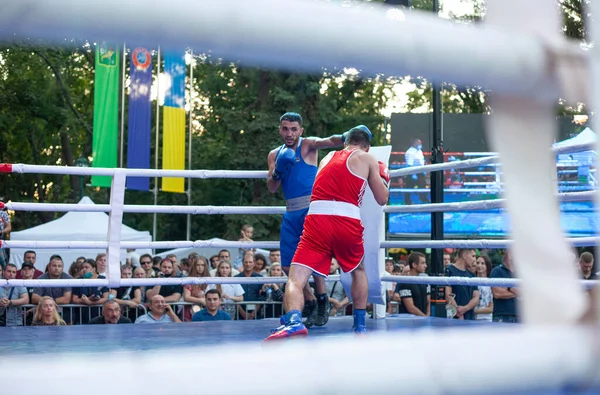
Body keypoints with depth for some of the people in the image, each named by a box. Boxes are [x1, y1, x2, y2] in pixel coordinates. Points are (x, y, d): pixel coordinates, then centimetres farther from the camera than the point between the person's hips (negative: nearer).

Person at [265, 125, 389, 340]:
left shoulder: (328, 157, 27)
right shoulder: (367, 159, 16)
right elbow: (382, 199, 16)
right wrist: (384, 178, 36)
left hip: (317, 219, 1)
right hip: (348, 221, -1)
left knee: (296, 279, -7)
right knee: (359, 270, 28)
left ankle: (294, 320, -36)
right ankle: (360, 326, 28)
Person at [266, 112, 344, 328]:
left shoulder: (308, 145, 0)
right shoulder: (275, 155, 14)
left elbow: (329, 141, -22)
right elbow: (272, 188, 8)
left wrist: (344, 138, -43)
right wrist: (278, 170, -12)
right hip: (291, 212, 6)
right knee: (288, 265, 3)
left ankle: (322, 303, -4)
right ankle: (311, 304, 16)